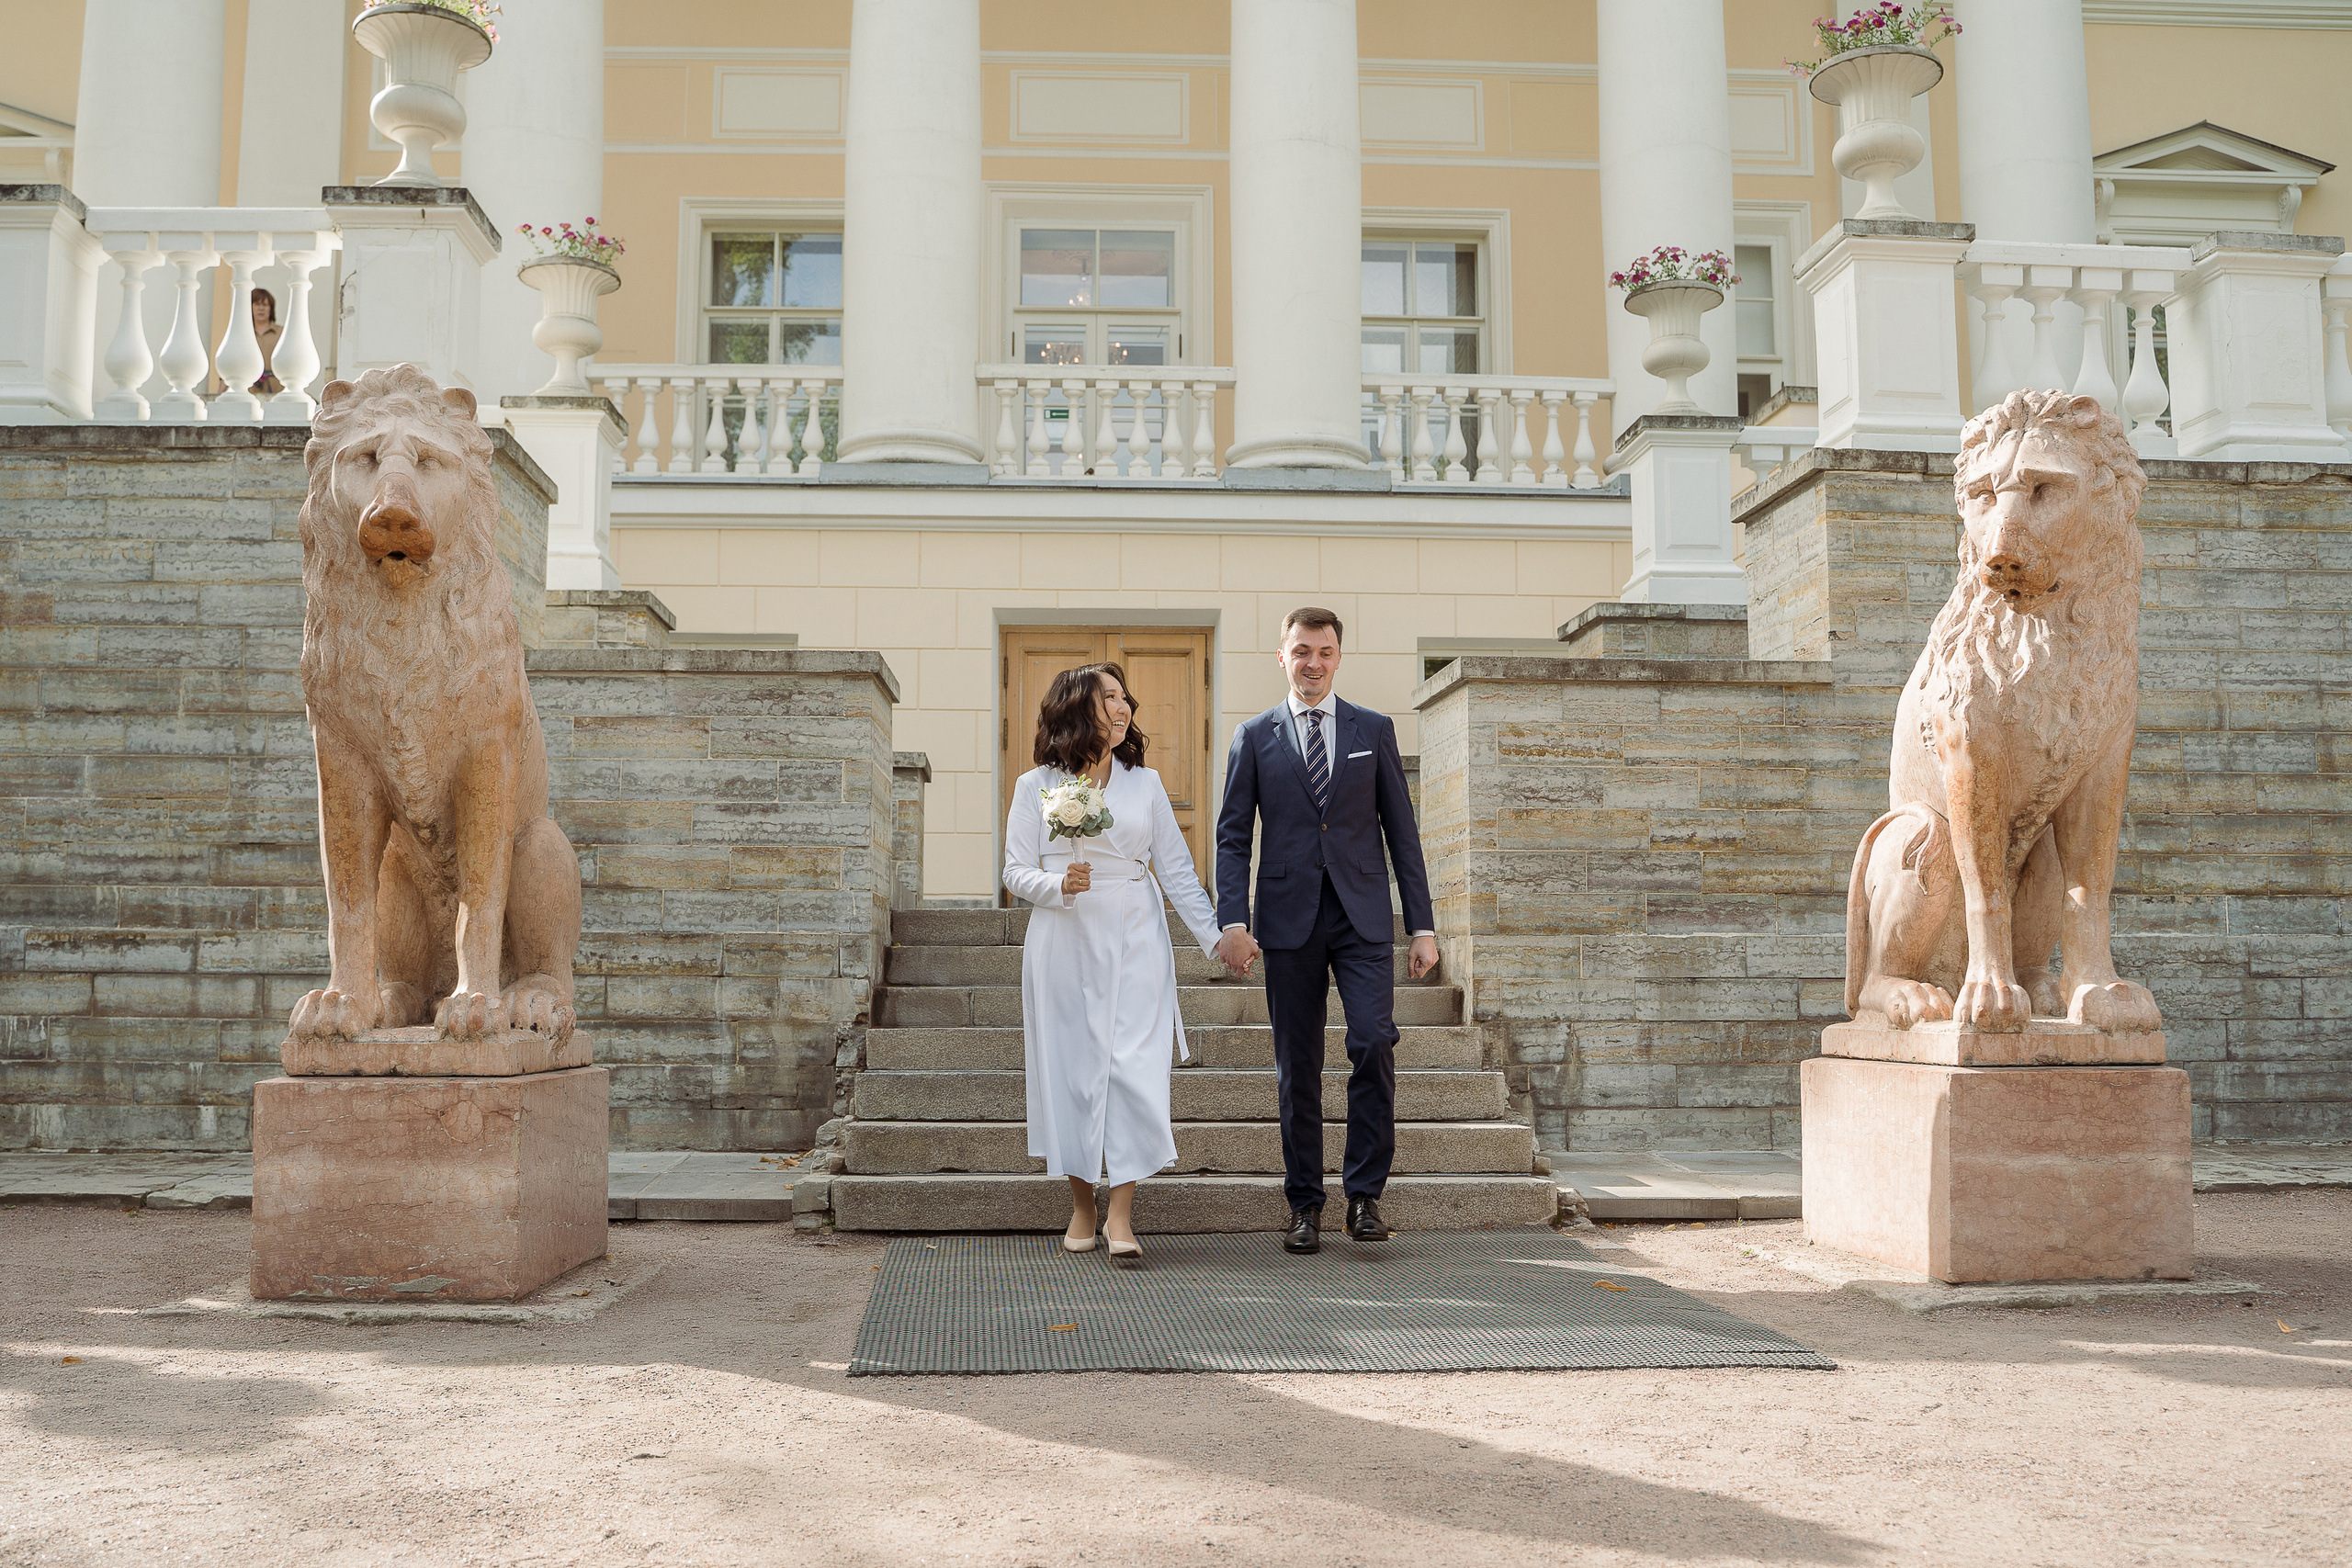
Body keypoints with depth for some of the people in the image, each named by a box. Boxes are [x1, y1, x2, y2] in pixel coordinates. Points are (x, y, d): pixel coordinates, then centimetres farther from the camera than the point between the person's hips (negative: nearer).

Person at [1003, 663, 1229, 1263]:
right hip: (1064, 941, -1)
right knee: (1072, 1067, 2)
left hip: (1134, 942, 1)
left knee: (1135, 1067, -8)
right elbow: (1017, 871, 3)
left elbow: (1176, 867, 9)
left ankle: (1120, 1216, -5)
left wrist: (1214, 934, 3)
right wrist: (1058, 885, -17)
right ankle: (1081, 1206, 17)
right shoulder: (1036, 786, 4)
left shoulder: (1145, 783, 9)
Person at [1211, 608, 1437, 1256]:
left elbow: (1402, 831, 8)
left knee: (1373, 1042, -15)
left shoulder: (1374, 730, 9)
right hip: (1290, 921, 0)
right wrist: (1233, 921, -8)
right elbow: (1233, 836, 5)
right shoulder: (1254, 736, 8)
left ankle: (1365, 1192, -1)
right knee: (1297, 1067, 4)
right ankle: (1304, 1204, 14)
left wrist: (1422, 926, 3)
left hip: (1363, 917, 0)